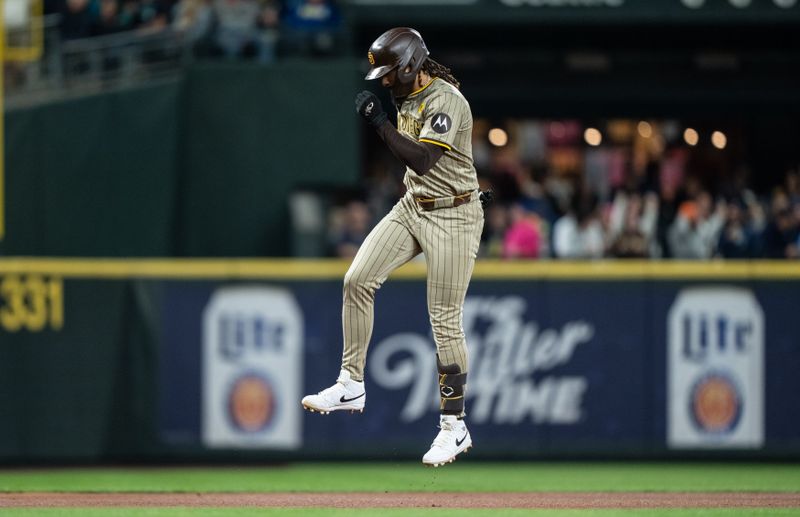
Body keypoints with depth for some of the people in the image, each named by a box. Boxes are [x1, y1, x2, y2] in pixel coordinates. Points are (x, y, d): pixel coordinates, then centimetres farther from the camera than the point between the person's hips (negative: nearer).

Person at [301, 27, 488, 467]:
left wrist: (378, 121, -31)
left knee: (445, 321, -5)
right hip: (412, 206, 9)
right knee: (357, 280, -5)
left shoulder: (446, 102, -21)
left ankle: (455, 426, 3)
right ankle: (351, 386, 3)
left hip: (453, 216, -9)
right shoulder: (408, 96, 7)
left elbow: (421, 160, -32)